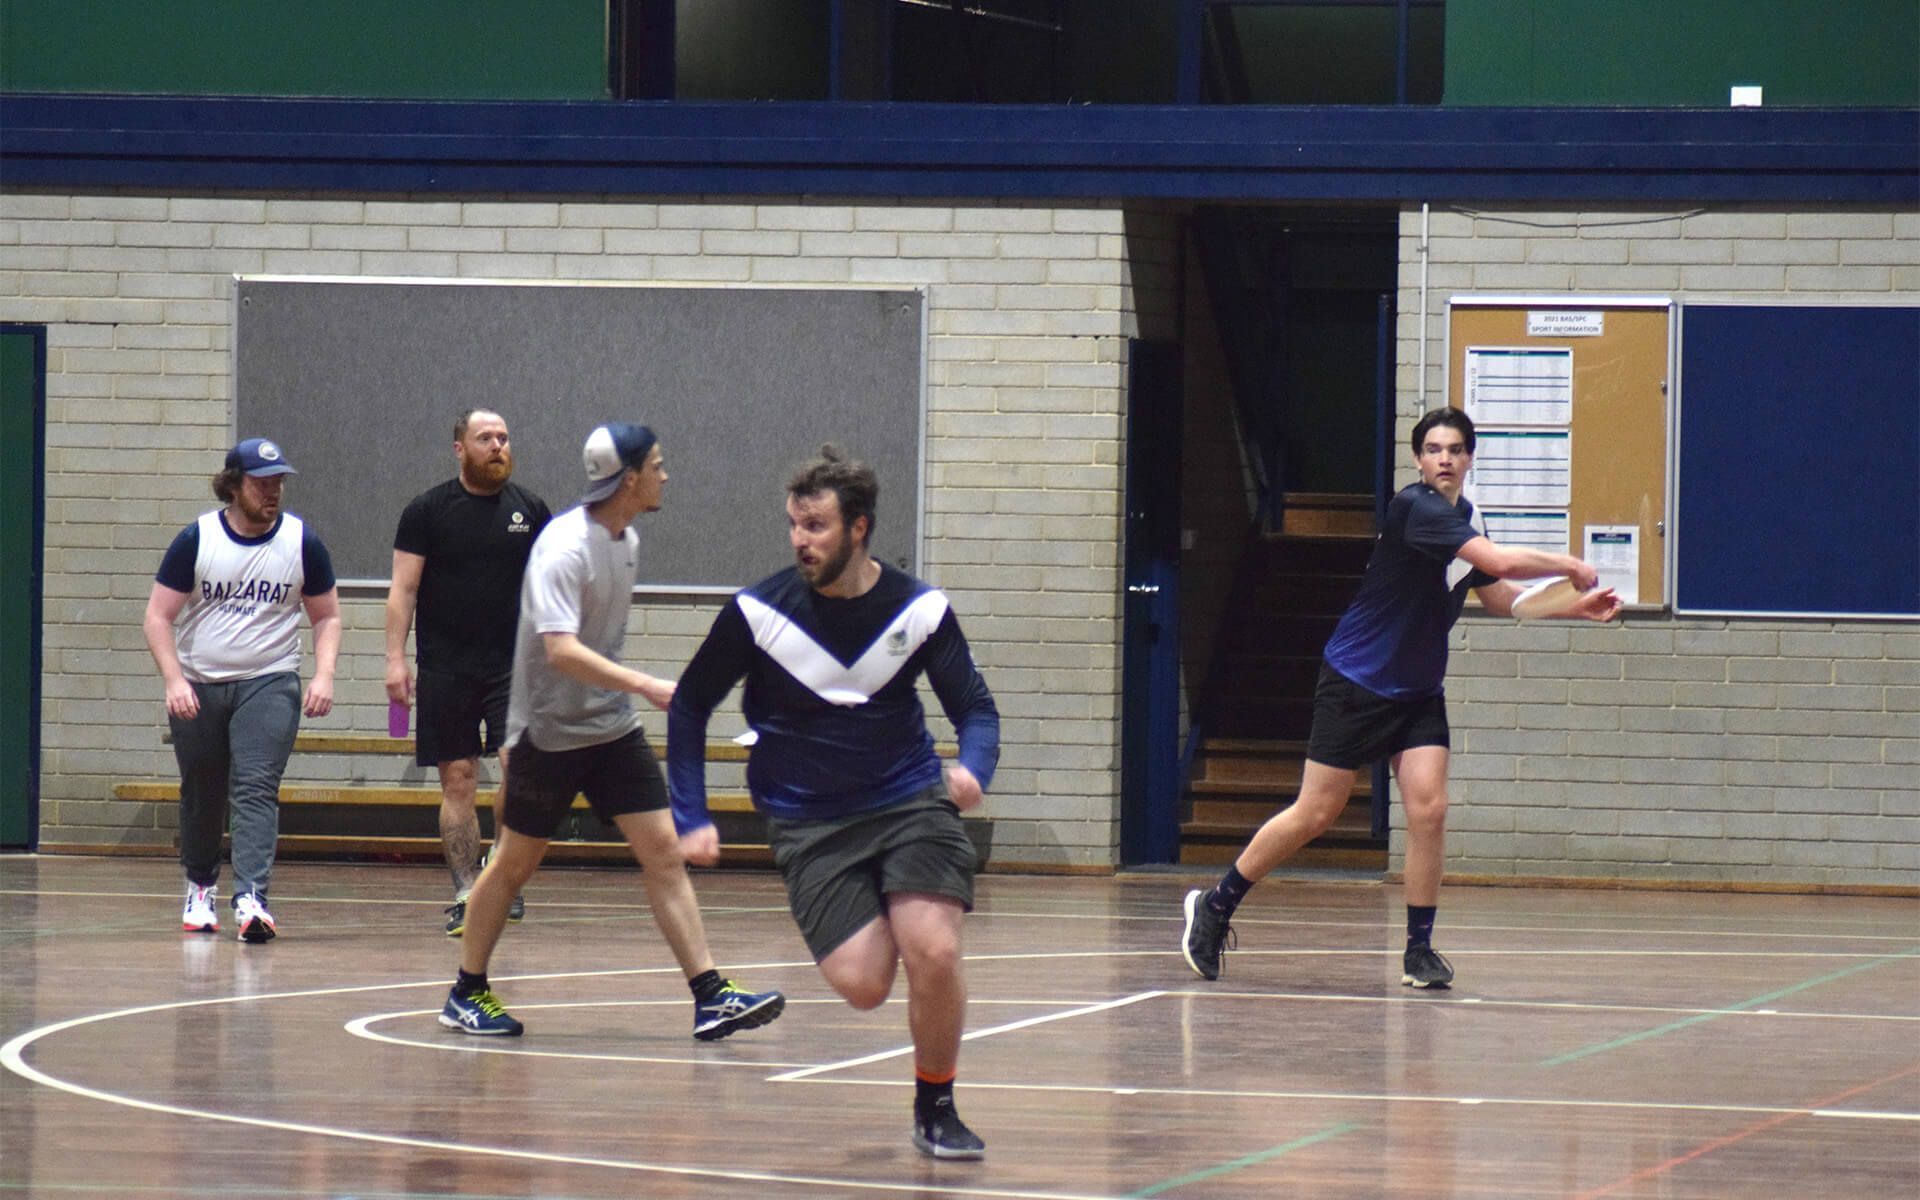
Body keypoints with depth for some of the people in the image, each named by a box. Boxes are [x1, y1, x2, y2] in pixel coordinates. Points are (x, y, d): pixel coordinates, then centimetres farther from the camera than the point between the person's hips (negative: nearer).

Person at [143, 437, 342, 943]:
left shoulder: (301, 542, -2)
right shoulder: (195, 540, -5)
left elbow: (327, 617, 7)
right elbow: (157, 616, -3)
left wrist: (323, 675, -9)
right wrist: (174, 681, -16)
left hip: (270, 683, -1)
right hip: (198, 687, 1)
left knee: (256, 788, -16)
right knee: (201, 793, 12)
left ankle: (250, 898, -26)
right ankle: (201, 886, 35)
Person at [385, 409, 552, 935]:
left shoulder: (530, 510, 8)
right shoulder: (428, 511, 2)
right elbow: (403, 589, 0)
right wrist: (395, 659, -8)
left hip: (515, 666, 1)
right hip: (447, 670, -1)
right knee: (458, 782, 1)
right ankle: (466, 896, 6)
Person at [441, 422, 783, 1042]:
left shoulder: (627, 539, 5)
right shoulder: (564, 547, -21)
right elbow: (560, 649, -32)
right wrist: (645, 685, -38)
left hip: (613, 728, 7)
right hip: (550, 730, -7)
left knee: (664, 852, -4)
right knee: (516, 863, 6)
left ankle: (710, 996, -8)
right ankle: (466, 994, 22)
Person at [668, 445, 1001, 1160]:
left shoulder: (919, 610, -6)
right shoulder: (757, 612, -8)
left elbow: (976, 708, 2)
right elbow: (689, 707, 4)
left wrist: (973, 769, -21)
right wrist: (691, 818, -2)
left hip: (909, 799, 1)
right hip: (808, 820, -1)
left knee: (935, 954, -21)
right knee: (863, 984, -17)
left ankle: (936, 1109, 4)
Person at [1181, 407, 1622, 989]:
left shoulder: (1464, 519, 9)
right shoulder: (1416, 507, -19)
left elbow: (1498, 596, 21)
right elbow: (1500, 562, -28)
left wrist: (1574, 607, 10)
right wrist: (1569, 566, -15)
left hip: (1418, 692, 7)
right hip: (1356, 680, -7)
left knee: (1428, 809, -10)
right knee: (1316, 814, -3)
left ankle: (1419, 950, -2)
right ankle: (1214, 906, 13)